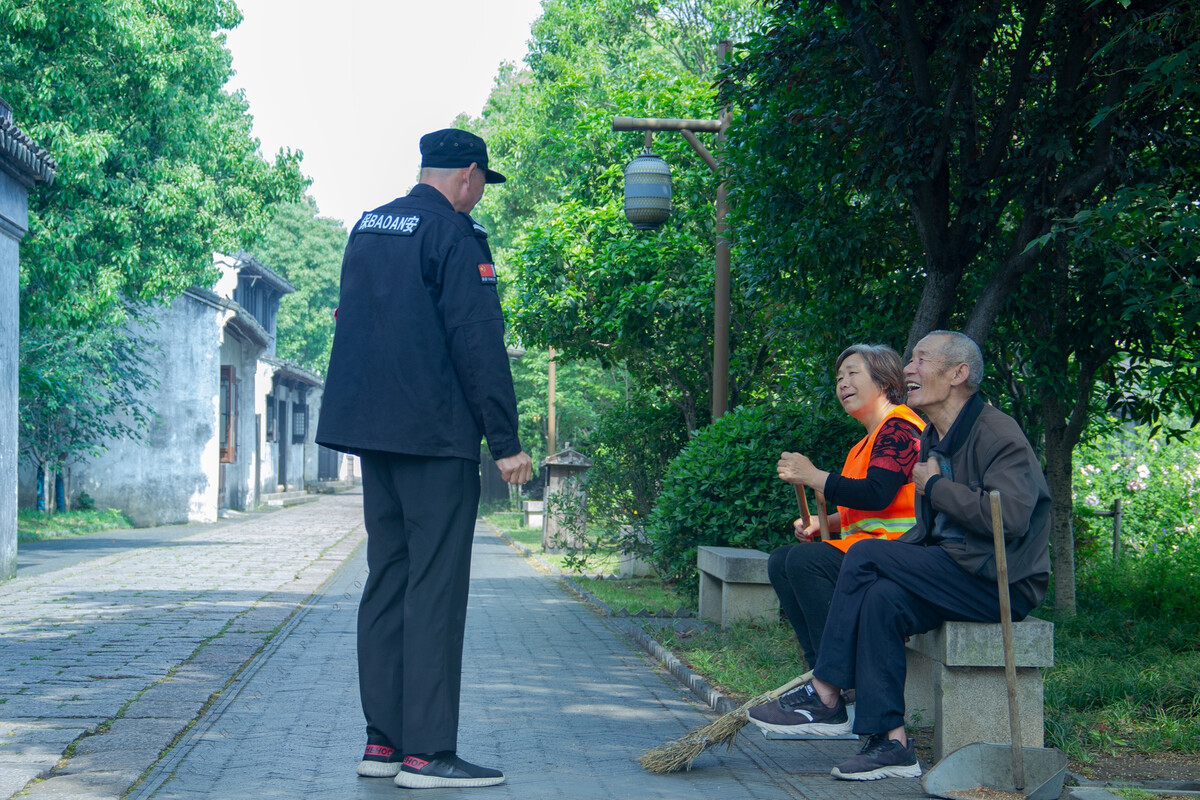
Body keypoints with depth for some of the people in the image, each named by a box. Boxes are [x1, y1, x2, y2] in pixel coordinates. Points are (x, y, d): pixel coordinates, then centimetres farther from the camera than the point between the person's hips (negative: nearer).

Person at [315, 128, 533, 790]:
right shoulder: (454, 233, -9)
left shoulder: (366, 228, 16)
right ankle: (427, 753, -7)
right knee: (435, 588, -7)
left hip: (369, 426, 8)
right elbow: (479, 342, -14)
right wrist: (506, 440, -12)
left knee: (387, 579, 11)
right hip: (436, 436, -8)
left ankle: (383, 741, 13)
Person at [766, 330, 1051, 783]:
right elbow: (927, 529, 22)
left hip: (1003, 582, -8)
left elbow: (1010, 516, -26)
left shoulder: (997, 433, -12)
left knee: (867, 557, -18)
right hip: (954, 572, 8)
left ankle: (826, 697, -12)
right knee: (881, 598, -18)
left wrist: (934, 486, -14)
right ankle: (891, 742, -20)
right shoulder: (932, 440, 17)